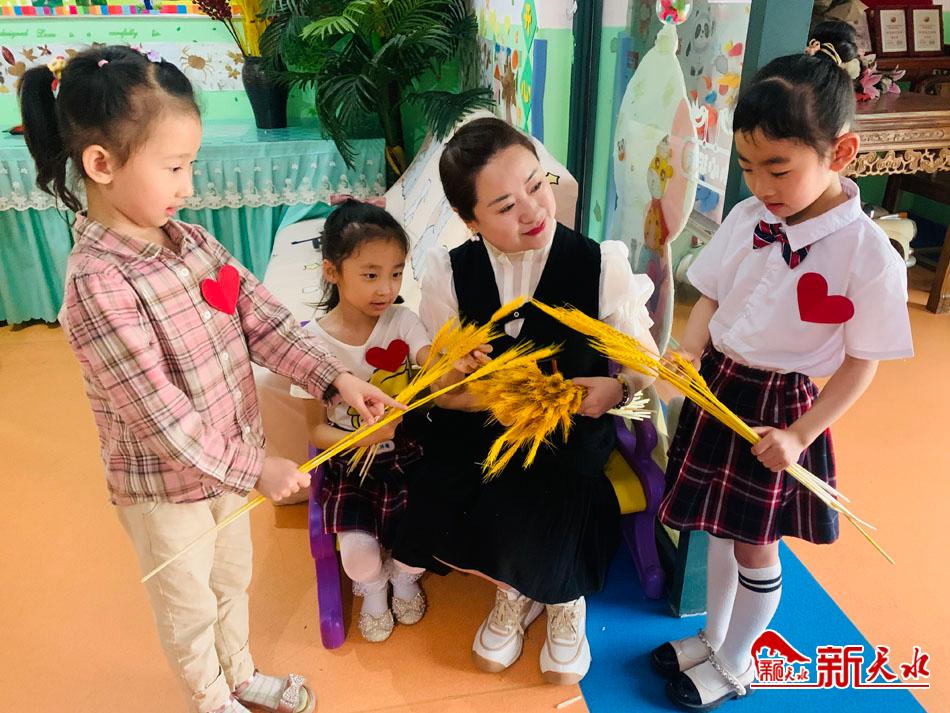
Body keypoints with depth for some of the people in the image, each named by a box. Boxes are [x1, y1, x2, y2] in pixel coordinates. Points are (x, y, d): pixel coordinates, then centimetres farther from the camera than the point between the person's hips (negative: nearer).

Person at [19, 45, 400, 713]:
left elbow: (263, 318, -4)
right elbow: (158, 413, -27)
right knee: (189, 608, 19)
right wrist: (253, 467, -22)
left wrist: (335, 376, -15)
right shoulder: (98, 283, -27)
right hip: (164, 486, -7)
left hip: (230, 459, 7)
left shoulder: (191, 241, -5)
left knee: (234, 580, 28)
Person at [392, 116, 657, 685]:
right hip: (476, 431, 3)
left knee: (532, 515, -28)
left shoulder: (603, 264, -11)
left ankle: (564, 596, 14)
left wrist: (618, 389, -24)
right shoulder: (449, 273, -7)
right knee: (432, 511, -22)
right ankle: (516, 587, 16)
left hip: (571, 434, -2)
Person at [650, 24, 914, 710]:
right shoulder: (746, 219, -5)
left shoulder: (870, 256, -18)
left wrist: (799, 435, -16)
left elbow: (861, 363, -12)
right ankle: (713, 638, 44)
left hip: (780, 405, -4)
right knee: (721, 530, 20)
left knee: (756, 547, 12)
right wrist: (688, 354, -11)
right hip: (716, 386, 5)